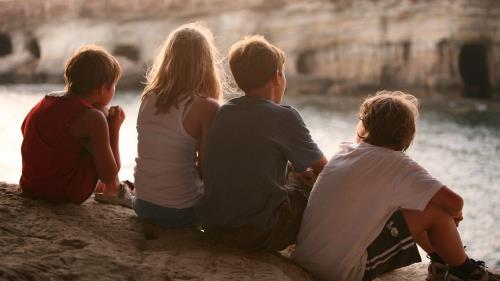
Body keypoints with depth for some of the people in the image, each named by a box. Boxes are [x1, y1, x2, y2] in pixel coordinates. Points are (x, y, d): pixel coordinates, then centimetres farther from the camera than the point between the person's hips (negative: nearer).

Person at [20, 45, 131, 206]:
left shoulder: (45, 101, 5)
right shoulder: (93, 117, -15)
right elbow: (109, 175, -12)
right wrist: (114, 128, 0)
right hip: (68, 194, -7)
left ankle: (104, 189, 38)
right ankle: (112, 191, 12)